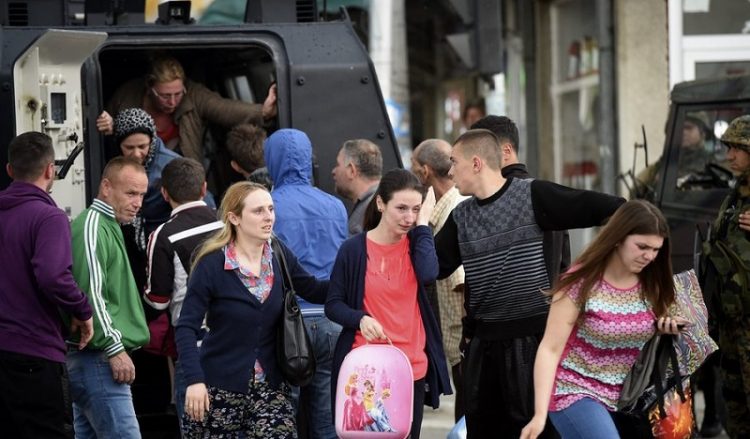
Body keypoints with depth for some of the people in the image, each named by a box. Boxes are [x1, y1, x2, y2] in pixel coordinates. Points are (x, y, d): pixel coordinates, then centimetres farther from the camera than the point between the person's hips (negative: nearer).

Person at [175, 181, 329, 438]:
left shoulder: (279, 256, 2)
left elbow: (312, 290, 16)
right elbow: (186, 328, -13)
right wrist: (194, 380, -23)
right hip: (219, 389, -3)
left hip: (269, 387, 3)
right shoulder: (212, 265, -11)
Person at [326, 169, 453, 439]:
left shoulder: (417, 244, 5)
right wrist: (360, 318, -18)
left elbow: (428, 274, -18)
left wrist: (422, 224, -10)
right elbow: (333, 305, 1)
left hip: (412, 369, 2)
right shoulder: (354, 249, -2)